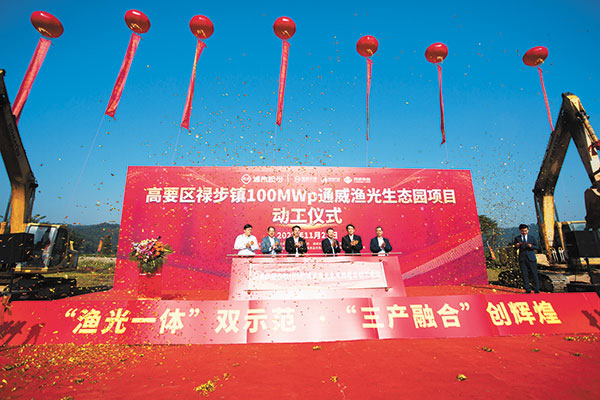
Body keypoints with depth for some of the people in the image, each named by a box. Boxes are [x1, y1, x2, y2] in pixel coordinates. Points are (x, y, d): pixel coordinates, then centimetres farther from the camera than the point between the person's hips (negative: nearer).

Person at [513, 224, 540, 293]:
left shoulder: (532, 238, 12)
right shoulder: (517, 238, 9)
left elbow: (536, 247, 3)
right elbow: (515, 247, -2)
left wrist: (531, 246, -19)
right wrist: (517, 245, -25)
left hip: (531, 258, 0)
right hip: (522, 258, 0)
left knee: (534, 273, 0)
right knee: (525, 274, 0)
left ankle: (536, 289, 8)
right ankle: (528, 290, 5)